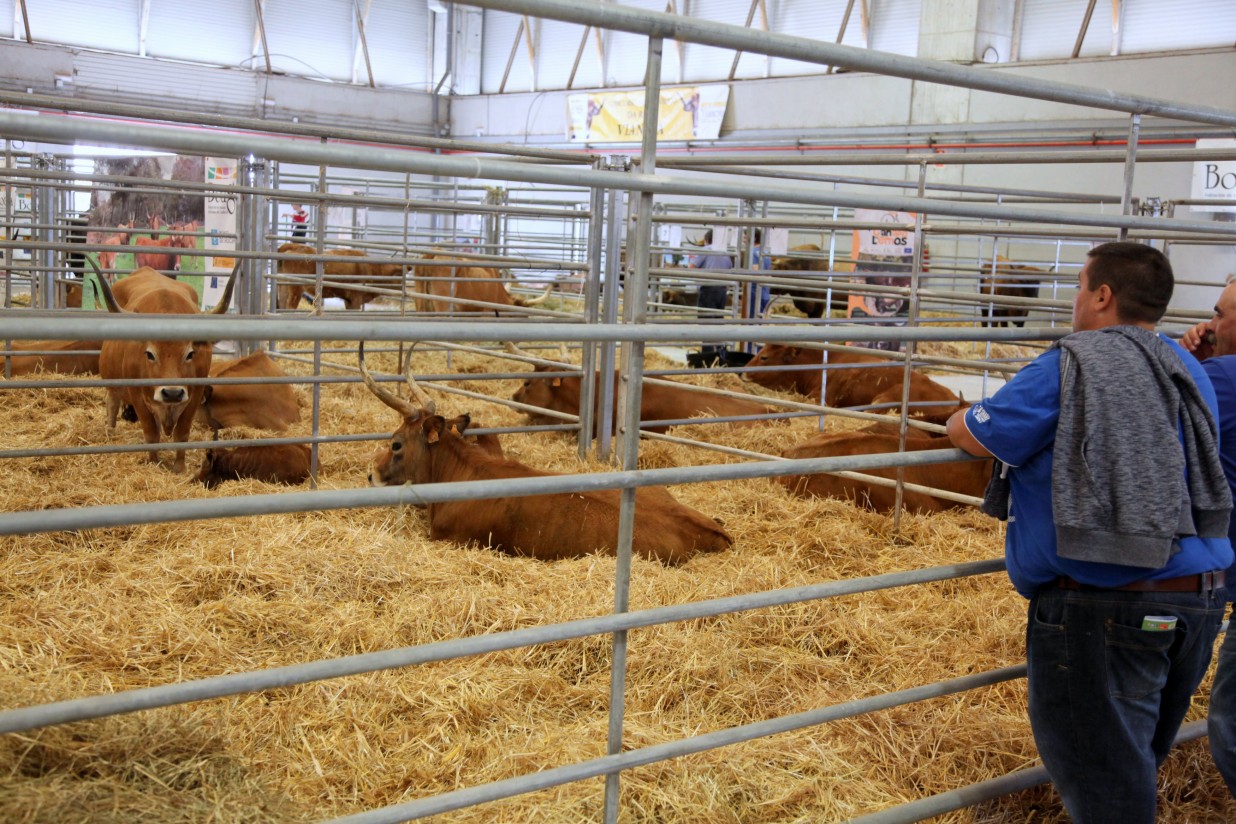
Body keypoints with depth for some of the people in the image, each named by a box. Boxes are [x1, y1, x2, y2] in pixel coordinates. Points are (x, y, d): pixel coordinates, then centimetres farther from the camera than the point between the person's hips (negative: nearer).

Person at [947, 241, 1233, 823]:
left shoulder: (1066, 370, -14)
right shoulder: (1189, 372, 9)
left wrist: (962, 419, 13)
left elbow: (969, 435, -7)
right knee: (1136, 763, 25)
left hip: (1102, 609, -7)